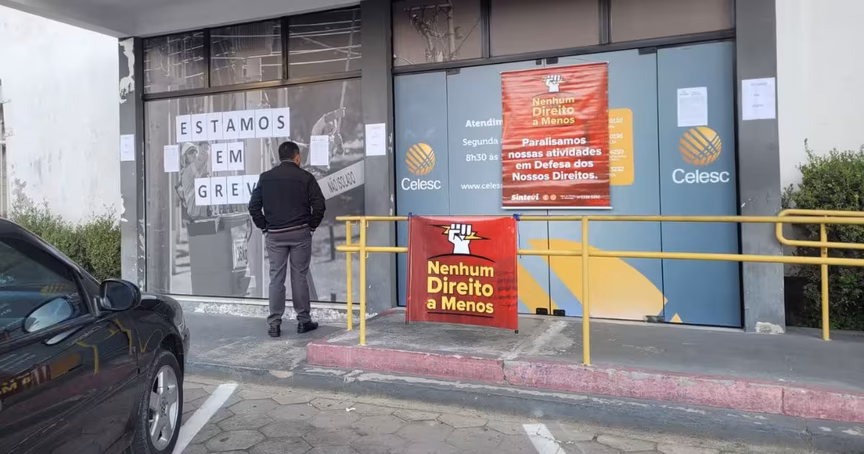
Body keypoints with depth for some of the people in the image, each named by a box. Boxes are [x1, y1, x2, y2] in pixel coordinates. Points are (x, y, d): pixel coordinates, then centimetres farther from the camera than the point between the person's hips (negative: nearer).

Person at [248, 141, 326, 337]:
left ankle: (274, 324, 6)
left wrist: (264, 226, 10)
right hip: (300, 233, -2)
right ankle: (303, 321, 12)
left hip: (274, 234, 2)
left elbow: (253, 206, 3)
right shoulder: (305, 177, -2)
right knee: (299, 276, 5)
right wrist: (312, 226, 5)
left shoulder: (265, 177, 5)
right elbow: (319, 205, -7)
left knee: (276, 278, 5)